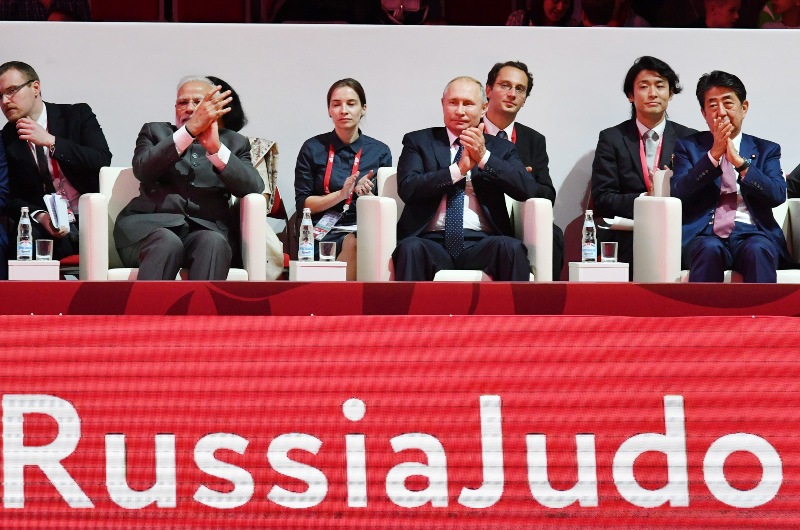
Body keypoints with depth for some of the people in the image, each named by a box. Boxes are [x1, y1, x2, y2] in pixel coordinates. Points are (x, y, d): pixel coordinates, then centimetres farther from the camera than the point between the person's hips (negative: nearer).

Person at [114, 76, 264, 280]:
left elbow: (253, 188, 1)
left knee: (214, 242, -34)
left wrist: (216, 148, -14)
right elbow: (142, 170, -4)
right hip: (152, 224, -1)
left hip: (205, 230, 1)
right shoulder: (155, 132, 20)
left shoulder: (233, 142, 21)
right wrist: (190, 130, -16)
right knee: (168, 243, -35)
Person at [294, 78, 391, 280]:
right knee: (352, 243, -35)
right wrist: (340, 194, -10)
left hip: (366, 232, 1)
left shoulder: (379, 152, 11)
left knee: (357, 245, -35)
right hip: (323, 234, -1)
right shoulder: (313, 148, 8)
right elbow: (302, 204, 3)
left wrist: (366, 194, -12)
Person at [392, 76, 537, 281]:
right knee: (411, 248, -35)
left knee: (512, 247, -32)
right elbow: (406, 188, -2)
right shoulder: (418, 141, 16)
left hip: (481, 244, 1)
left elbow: (527, 189, 1)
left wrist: (484, 158, -7)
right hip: (432, 240, -1)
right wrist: (458, 169, -8)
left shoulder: (501, 149, 19)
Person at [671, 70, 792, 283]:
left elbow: (778, 195, 2)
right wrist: (713, 154, -6)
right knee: (710, 249, -36)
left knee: (758, 250, -35)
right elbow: (677, 192, 1)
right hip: (703, 235, 0)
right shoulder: (688, 146, 19)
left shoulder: (766, 150, 21)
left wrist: (740, 162, -8)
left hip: (751, 234, 1)